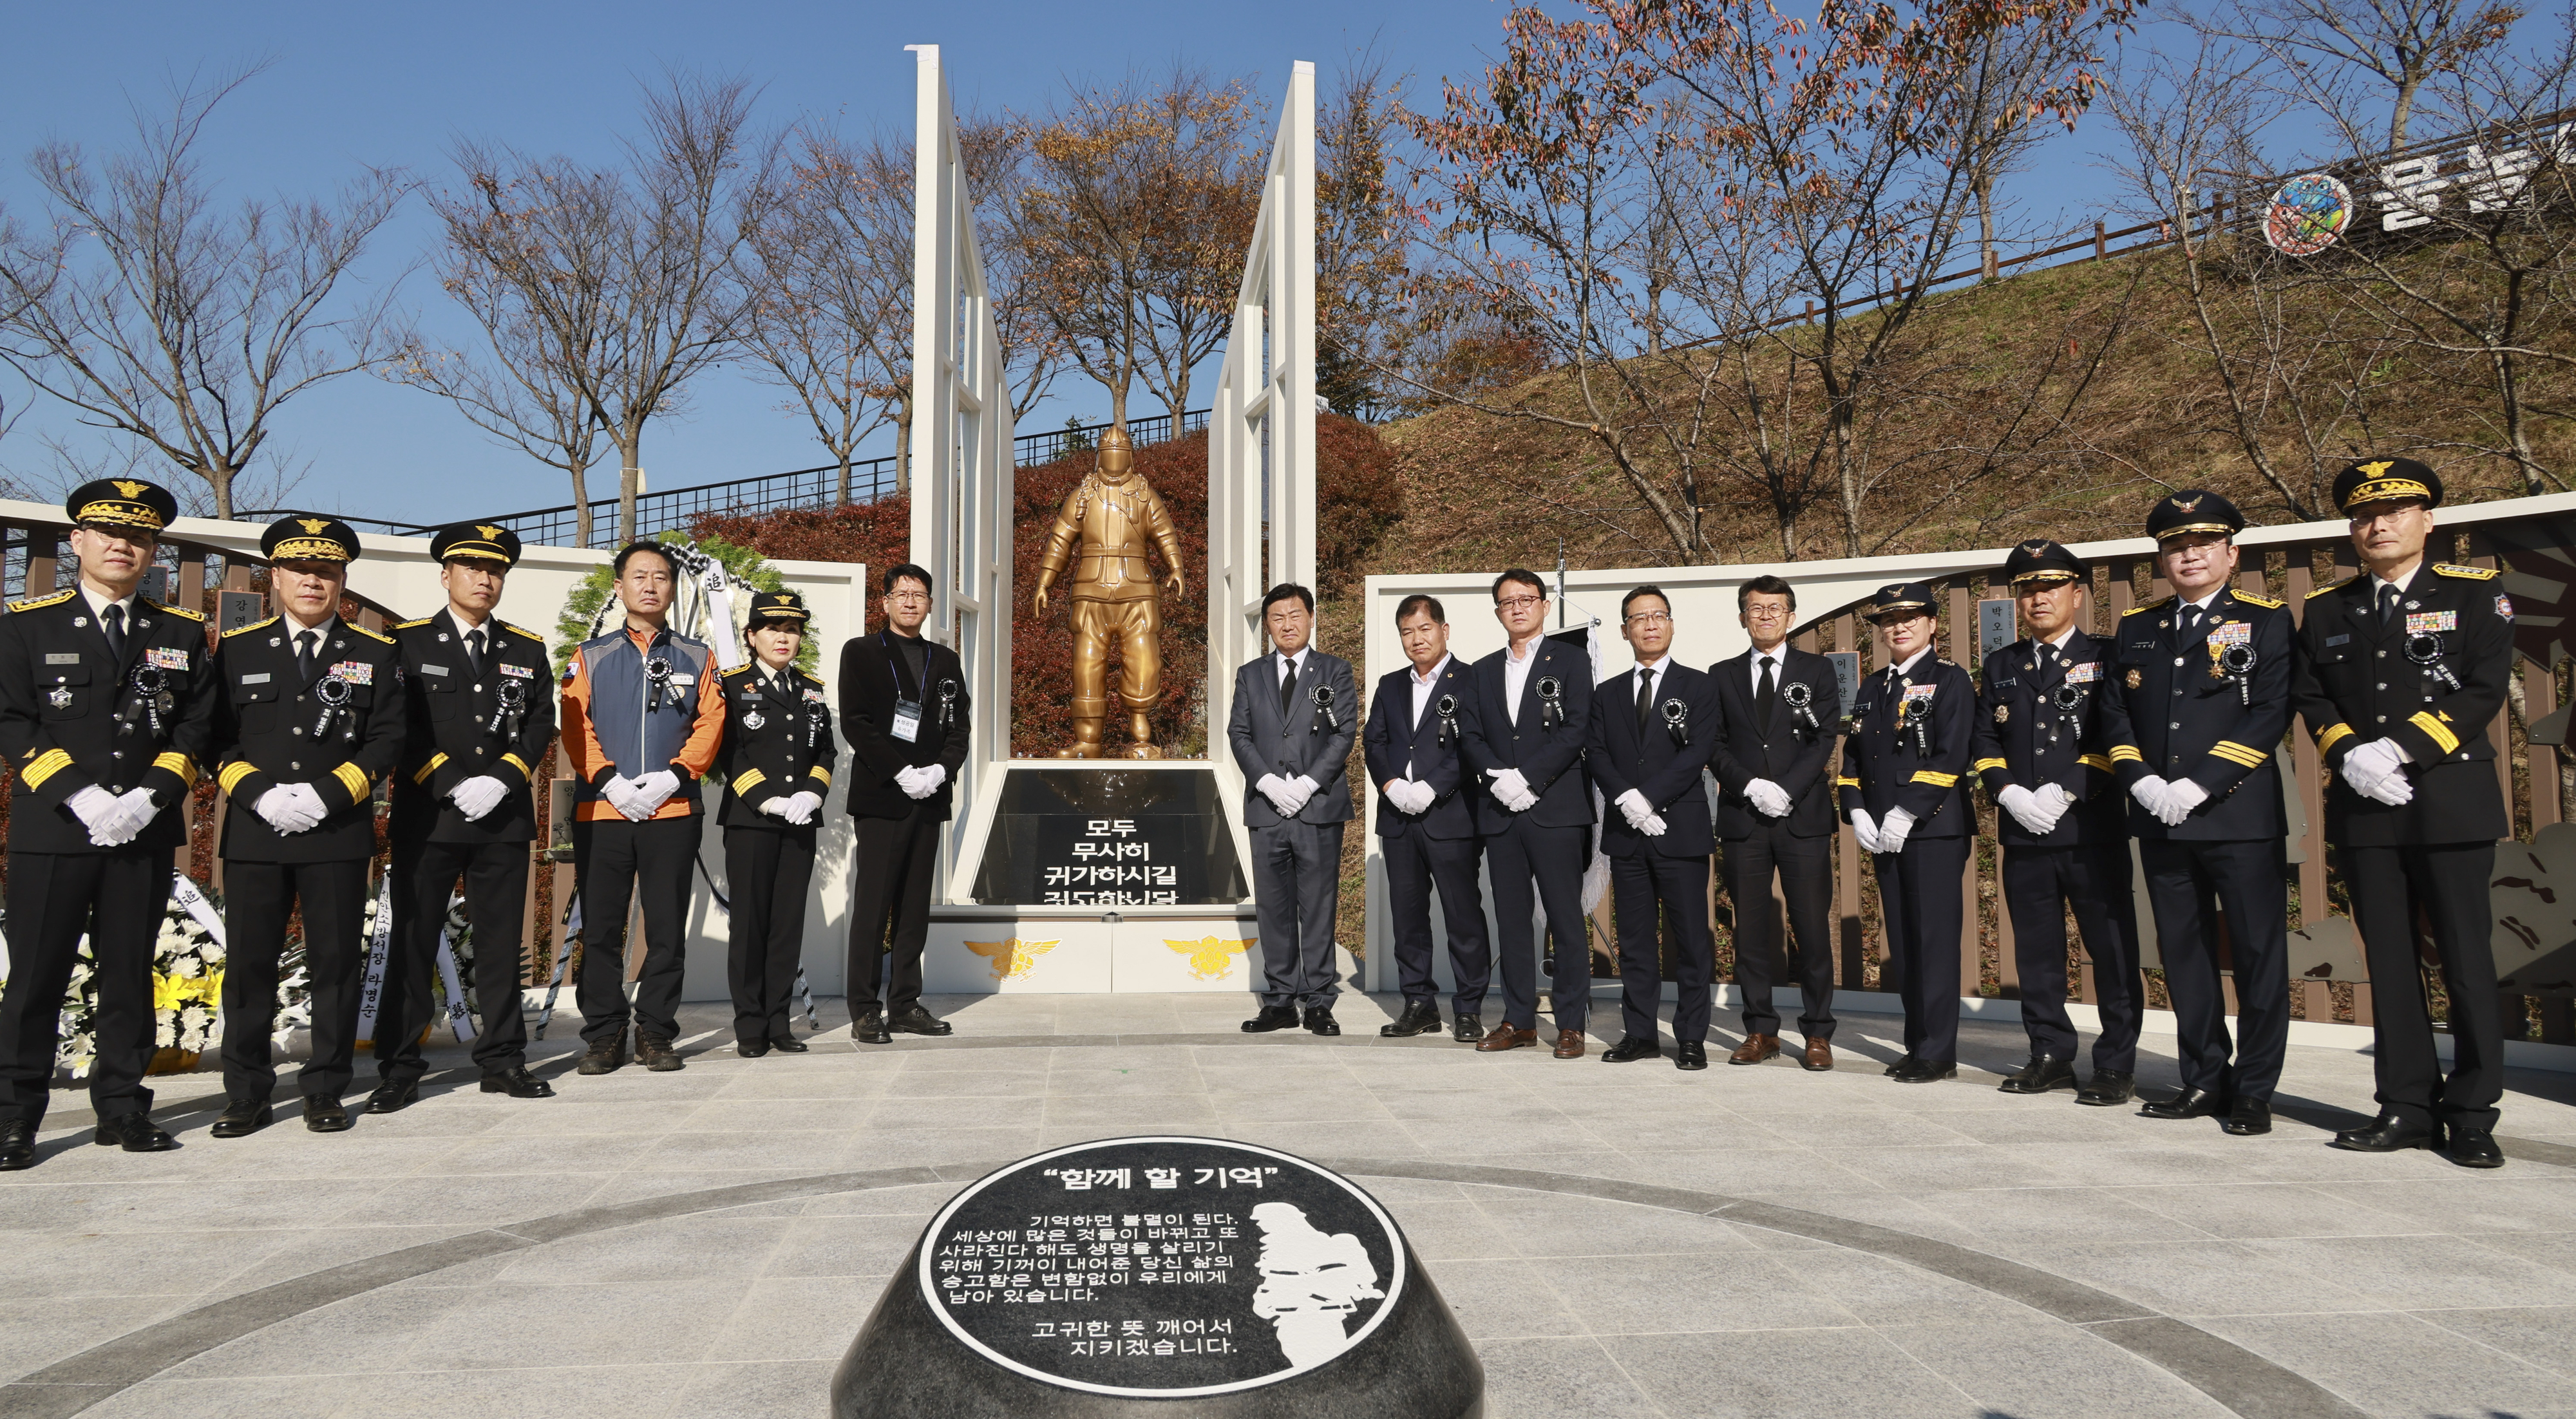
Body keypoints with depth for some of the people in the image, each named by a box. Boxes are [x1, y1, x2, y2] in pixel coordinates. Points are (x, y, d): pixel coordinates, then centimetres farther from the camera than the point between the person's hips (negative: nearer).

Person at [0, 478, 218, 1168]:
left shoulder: (182, 632, 10)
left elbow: (197, 724, 5)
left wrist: (152, 795, -9)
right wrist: (79, 795, -13)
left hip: (148, 831, 2)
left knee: (130, 973, 8)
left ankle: (122, 1106, 17)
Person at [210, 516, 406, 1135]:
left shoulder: (375, 654, 7)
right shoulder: (237, 648, 10)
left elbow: (387, 740, 0)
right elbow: (217, 736, 6)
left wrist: (327, 795, -12)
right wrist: (259, 794, -10)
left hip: (339, 832, -1)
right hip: (254, 831, 1)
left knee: (336, 963, 3)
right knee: (249, 964, 3)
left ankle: (326, 1091, 13)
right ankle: (247, 1095, 15)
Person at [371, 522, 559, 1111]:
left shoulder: (528, 649, 12)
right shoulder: (408, 642, 4)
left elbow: (541, 725, 5)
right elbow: (401, 729, -4)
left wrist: (501, 780, -9)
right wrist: (452, 783, -13)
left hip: (506, 819, 2)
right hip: (427, 817, -2)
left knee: (501, 942, 6)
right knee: (413, 942, 2)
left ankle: (502, 1060, 15)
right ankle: (398, 1067, 10)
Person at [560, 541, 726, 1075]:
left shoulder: (696, 658, 11)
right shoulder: (590, 656, 11)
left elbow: (710, 724, 2)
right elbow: (575, 726, 2)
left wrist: (674, 775, -12)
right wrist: (609, 780, -12)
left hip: (673, 811, 0)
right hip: (601, 810, 0)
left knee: (668, 929, 2)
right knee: (600, 929, 3)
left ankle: (656, 1032, 12)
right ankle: (604, 1034, 13)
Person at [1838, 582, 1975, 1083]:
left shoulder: (1950, 681, -1)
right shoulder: (1871, 690, 18)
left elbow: (1951, 757, -11)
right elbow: (1853, 758, 17)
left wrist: (1906, 814, -17)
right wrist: (1857, 812, 1)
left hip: (1935, 829, -6)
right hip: (1882, 834, 6)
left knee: (1934, 940, -5)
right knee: (1902, 943, 8)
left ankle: (1938, 1052, 0)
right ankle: (1918, 1042, 15)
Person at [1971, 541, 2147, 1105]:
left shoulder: (2106, 657, 4)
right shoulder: (2002, 666, 16)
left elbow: (2118, 735, -5)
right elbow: (1986, 740, 13)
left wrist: (2064, 792, -15)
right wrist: (2009, 792, -5)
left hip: (2093, 830, -4)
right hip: (2023, 833, 4)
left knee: (2113, 952, -1)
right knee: (2037, 952, 8)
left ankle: (2116, 1065, 7)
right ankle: (2051, 1056, 18)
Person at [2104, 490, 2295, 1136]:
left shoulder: (2266, 620, 2)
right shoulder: (2137, 627, 14)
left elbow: (2270, 712, -8)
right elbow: (2116, 713, 11)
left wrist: (2199, 784, -16)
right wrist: (2142, 781, -6)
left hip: (2239, 814, -4)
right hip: (2159, 818, 4)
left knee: (2258, 955, 0)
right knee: (2184, 953, 9)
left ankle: (2254, 1091, 9)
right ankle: (2205, 1082, 18)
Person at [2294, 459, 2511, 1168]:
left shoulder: (2473, 595, 3)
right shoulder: (2326, 610, 13)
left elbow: (2485, 690, -7)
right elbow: (2308, 696, 8)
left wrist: (2396, 749, -16)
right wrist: (2348, 756, -10)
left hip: (2451, 802, -3)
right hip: (2363, 809, 3)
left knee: (2466, 957, 0)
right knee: (2390, 961, 6)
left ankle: (2473, 1114, 9)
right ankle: (2409, 1106, 13)